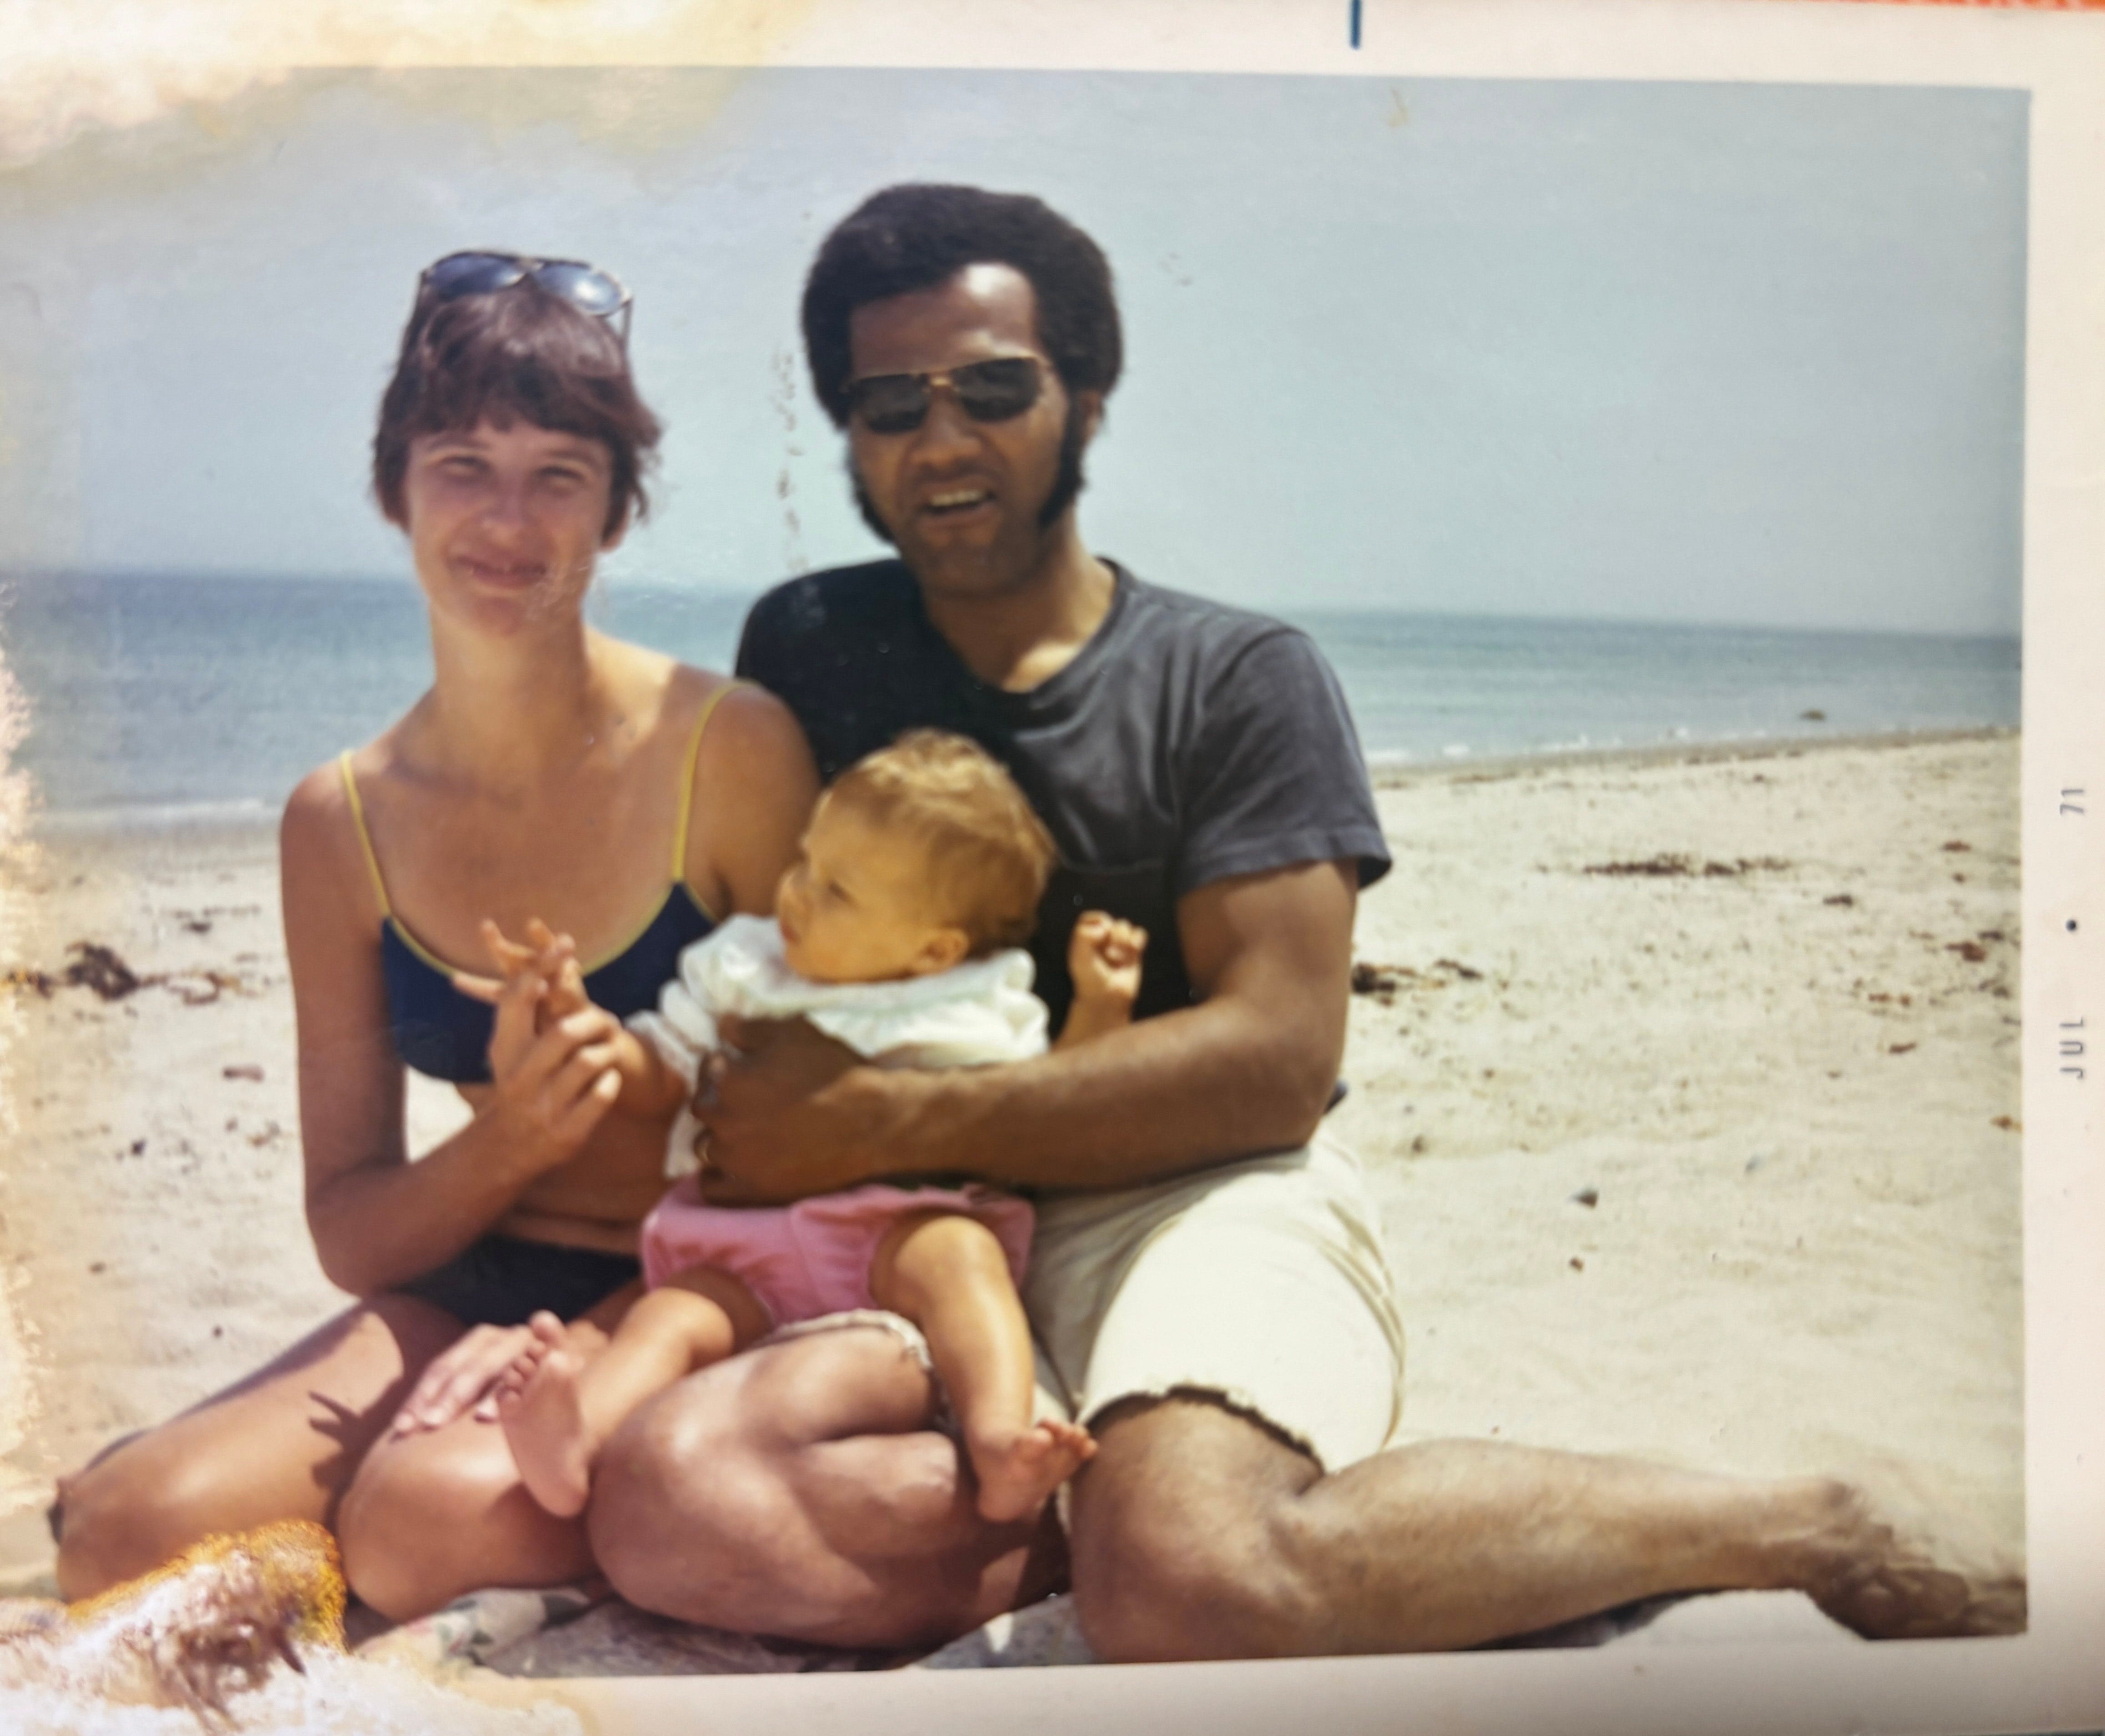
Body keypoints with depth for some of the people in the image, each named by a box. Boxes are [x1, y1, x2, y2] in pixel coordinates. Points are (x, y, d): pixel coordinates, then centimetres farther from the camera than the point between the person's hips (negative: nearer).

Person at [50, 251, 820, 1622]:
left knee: (428, 1506, -30)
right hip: (463, 1294, 4)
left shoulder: (732, 750, -10)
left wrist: (596, 1341, -18)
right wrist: (508, 1140, -16)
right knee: (121, 1528, -19)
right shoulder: (341, 823, 3)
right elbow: (349, 1229, 6)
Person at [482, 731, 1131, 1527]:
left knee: (958, 1254, -34)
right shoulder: (741, 968, 20)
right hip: (745, 1255, 2)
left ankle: (1001, 1440, -52)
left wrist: (1101, 1006, 8)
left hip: (899, 1229, -2)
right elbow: (656, 1071, 25)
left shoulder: (977, 1015, 14)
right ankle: (573, 1438, -52)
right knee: (675, 1314, -27)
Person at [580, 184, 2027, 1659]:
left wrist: (880, 1121, -12)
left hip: (1199, 1196, -3)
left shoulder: (1237, 677, 5)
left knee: (1186, 1581, -36)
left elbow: (1277, 1056, -7)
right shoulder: (806, 651, 15)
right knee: (669, 1497, -30)